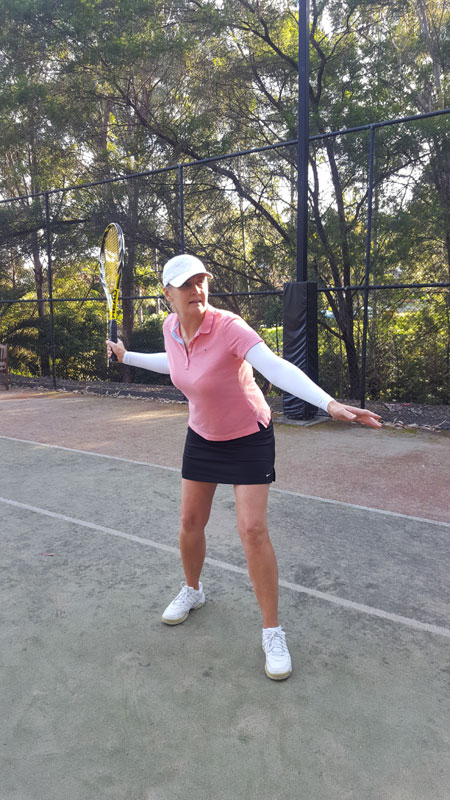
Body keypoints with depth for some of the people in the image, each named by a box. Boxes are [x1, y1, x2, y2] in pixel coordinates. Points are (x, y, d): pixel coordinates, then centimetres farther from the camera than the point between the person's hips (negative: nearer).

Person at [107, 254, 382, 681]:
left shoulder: (229, 327, -27)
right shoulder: (171, 328, -7)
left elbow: (278, 368, -42)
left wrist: (330, 403, -57)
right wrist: (127, 356, 24)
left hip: (249, 439, -5)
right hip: (202, 437, 6)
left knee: (253, 530, -11)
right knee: (190, 522, 11)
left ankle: (272, 630, 7)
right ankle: (192, 590, 42)